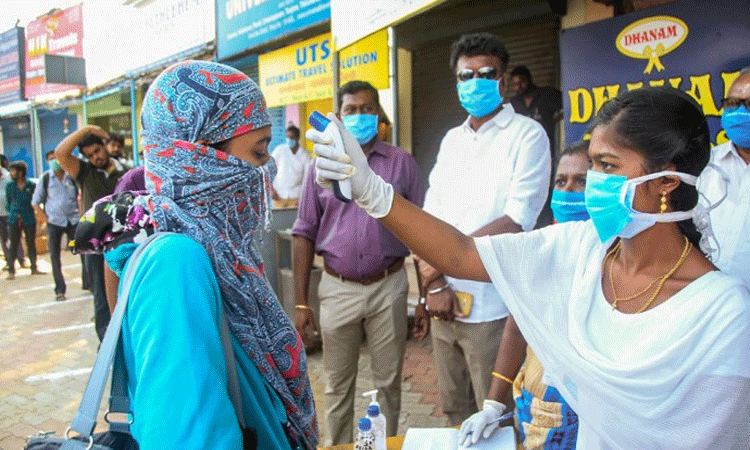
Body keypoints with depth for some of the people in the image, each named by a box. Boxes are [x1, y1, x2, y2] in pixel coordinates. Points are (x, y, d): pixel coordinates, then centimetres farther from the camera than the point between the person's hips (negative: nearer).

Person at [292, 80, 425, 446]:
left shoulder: (401, 163, 2)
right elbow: (304, 234, 4)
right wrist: (300, 303, -1)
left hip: (389, 287, 0)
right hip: (338, 289, 1)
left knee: (389, 381, 12)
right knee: (337, 384, 12)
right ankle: (338, 445, 32)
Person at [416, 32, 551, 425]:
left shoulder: (527, 135, -6)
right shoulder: (452, 140, 13)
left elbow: (516, 222, -16)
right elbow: (429, 218, 8)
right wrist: (434, 284, -5)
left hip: (492, 309, -5)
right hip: (445, 306, 6)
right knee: (454, 412, 19)